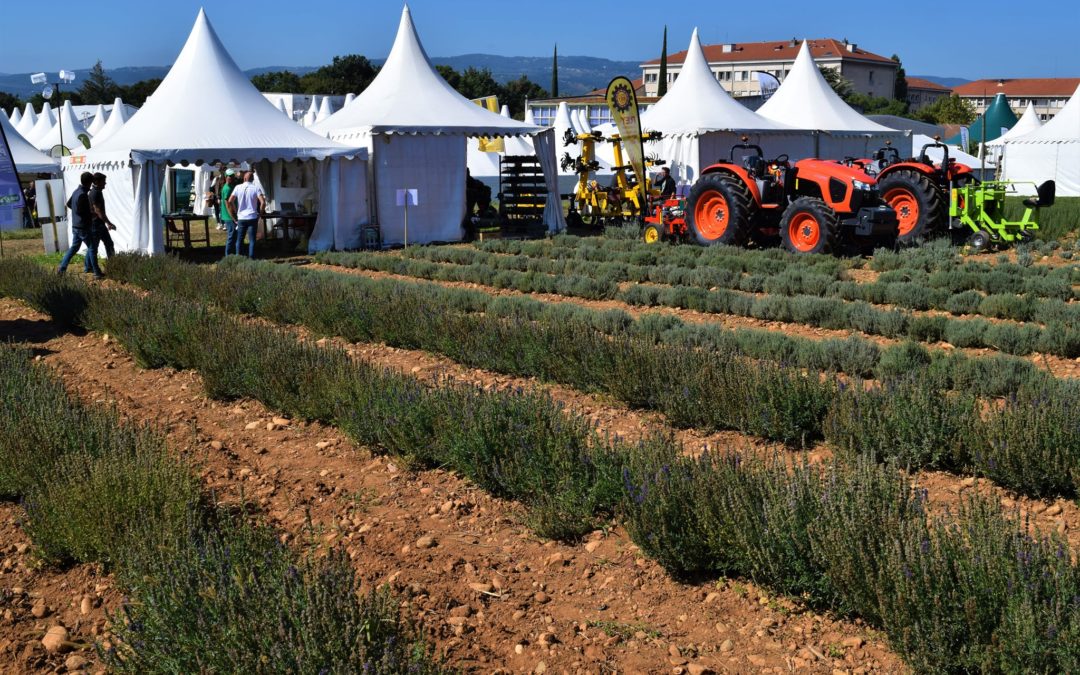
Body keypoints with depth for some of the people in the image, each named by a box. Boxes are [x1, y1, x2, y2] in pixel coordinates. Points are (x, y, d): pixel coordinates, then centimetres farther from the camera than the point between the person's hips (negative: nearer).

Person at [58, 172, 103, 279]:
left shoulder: (76, 191, 9)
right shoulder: (83, 195, -21)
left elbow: (69, 204, 22)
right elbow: (80, 211, -24)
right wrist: (91, 214, -12)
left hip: (76, 226, 9)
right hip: (83, 227, -9)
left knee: (74, 247, 17)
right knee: (92, 248, -1)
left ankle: (62, 268, 16)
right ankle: (97, 273, 1)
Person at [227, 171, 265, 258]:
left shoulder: (238, 187, 1)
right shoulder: (256, 188, -5)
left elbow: (230, 201, -1)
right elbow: (263, 202, -15)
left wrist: (236, 211, 10)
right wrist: (260, 212, -1)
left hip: (241, 217, 2)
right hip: (252, 217, -2)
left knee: (239, 239, 12)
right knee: (252, 239, 3)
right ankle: (251, 258, 1)